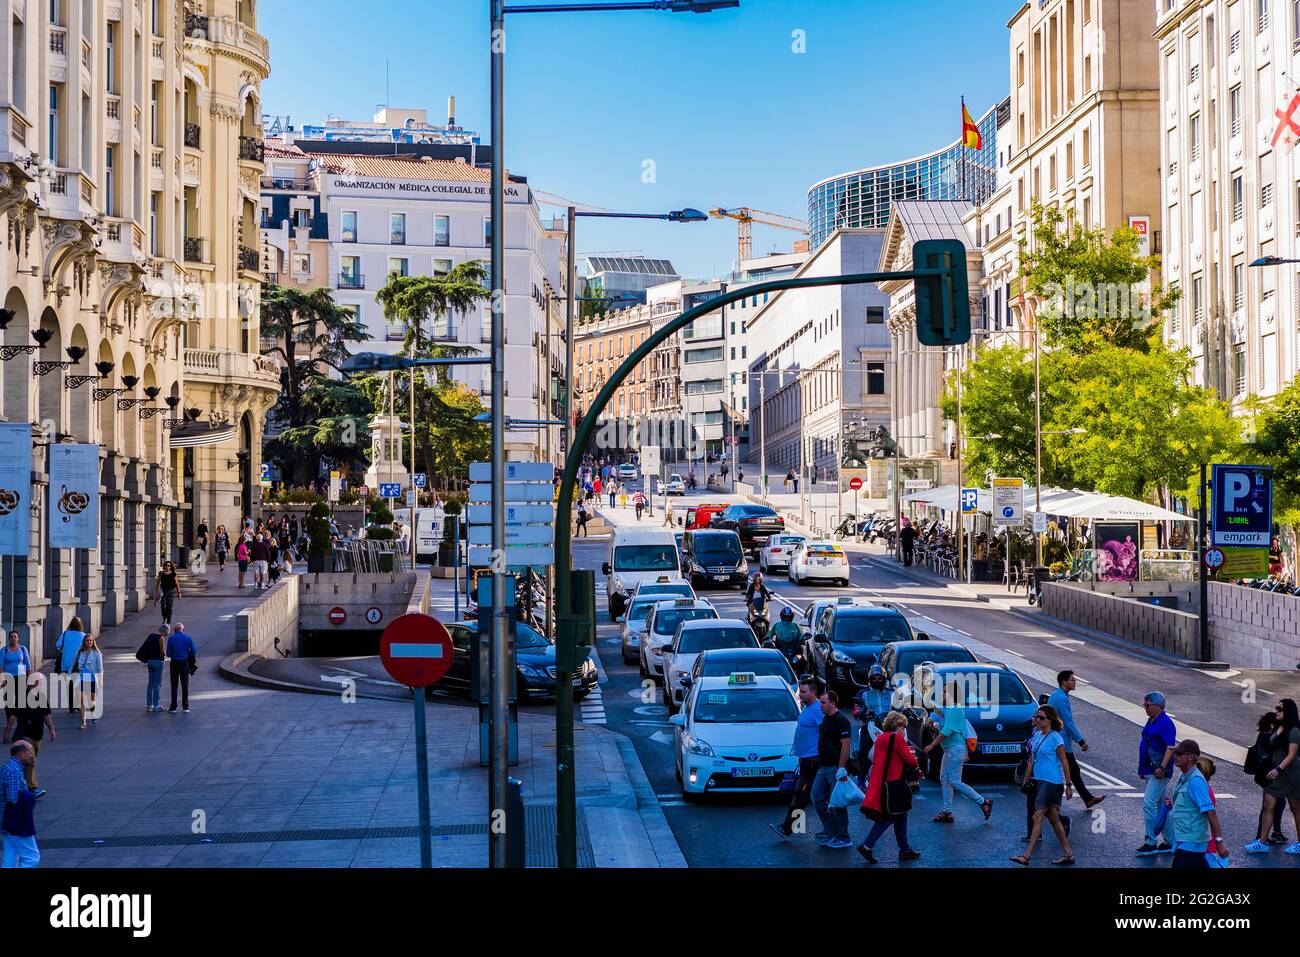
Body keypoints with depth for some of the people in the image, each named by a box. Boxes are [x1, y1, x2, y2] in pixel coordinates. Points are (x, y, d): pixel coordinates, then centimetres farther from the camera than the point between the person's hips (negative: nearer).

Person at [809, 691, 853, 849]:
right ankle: (829, 831, 17)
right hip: (823, 767, 9)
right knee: (818, 799, 7)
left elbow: (845, 745, -19)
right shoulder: (825, 719, 14)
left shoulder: (841, 721, -14)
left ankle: (842, 838, 4)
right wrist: (819, 763, 19)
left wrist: (841, 769, -24)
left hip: (835, 768, -9)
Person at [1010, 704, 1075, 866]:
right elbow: (1032, 761, 18)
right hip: (1039, 781, 8)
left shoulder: (1055, 738, -11)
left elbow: (1064, 763, -9)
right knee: (1053, 819, 11)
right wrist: (1026, 781, 17)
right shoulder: (1036, 736, 11)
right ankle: (1068, 854, 18)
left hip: (1052, 782, -8)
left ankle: (1027, 855, -12)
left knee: (1037, 817, -11)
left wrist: (1068, 784, -10)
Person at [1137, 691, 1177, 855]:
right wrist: (1142, 769, 23)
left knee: (1149, 804, -11)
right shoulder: (1151, 721, 14)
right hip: (1150, 771, 10)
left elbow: (1170, 747, -21)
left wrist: (1162, 768, -28)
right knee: (1161, 806, 13)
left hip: (1158, 771, -10)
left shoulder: (1166, 723, -15)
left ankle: (1151, 843, -5)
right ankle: (1169, 842, 19)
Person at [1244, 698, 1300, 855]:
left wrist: (1278, 769, -26)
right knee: (1268, 806, 0)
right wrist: (1270, 770, 12)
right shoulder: (1276, 729, 11)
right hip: (1275, 774, 7)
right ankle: (1262, 842, -1)